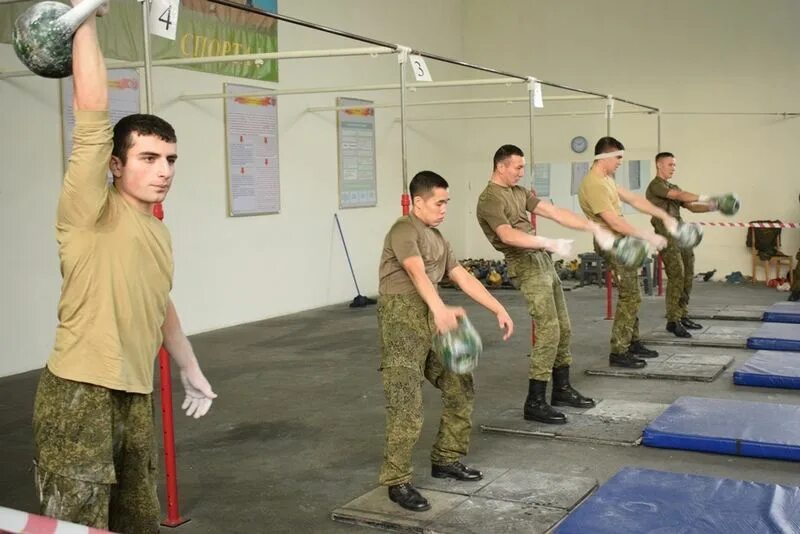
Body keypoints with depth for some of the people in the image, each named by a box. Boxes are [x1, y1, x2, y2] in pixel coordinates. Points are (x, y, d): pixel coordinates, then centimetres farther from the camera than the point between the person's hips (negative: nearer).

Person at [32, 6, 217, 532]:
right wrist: (86, 19, -19)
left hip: (135, 397, 8)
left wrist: (193, 371, 33)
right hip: (79, 395, -8)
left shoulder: (159, 233, 13)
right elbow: (92, 111, -20)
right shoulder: (92, 211, -9)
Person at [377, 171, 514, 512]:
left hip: (432, 320, 10)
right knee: (406, 404, -12)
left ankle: (446, 460, 27)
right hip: (402, 319, -10)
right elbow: (417, 273, -27)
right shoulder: (404, 231, -9)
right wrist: (441, 309, -44)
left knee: (460, 388, 14)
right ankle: (397, 482, -4)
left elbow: (463, 277, 21)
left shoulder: (436, 238, 21)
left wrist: (498, 309, 12)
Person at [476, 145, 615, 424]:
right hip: (526, 266, -9)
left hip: (542, 261, 9)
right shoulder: (489, 199, -12)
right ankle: (534, 403, -7)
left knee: (563, 328, 13)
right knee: (549, 331, -12)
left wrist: (594, 227, 6)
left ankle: (562, 389, 27)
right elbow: (508, 235, -27)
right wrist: (550, 243, -33)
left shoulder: (520, 192, 15)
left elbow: (555, 212, 12)